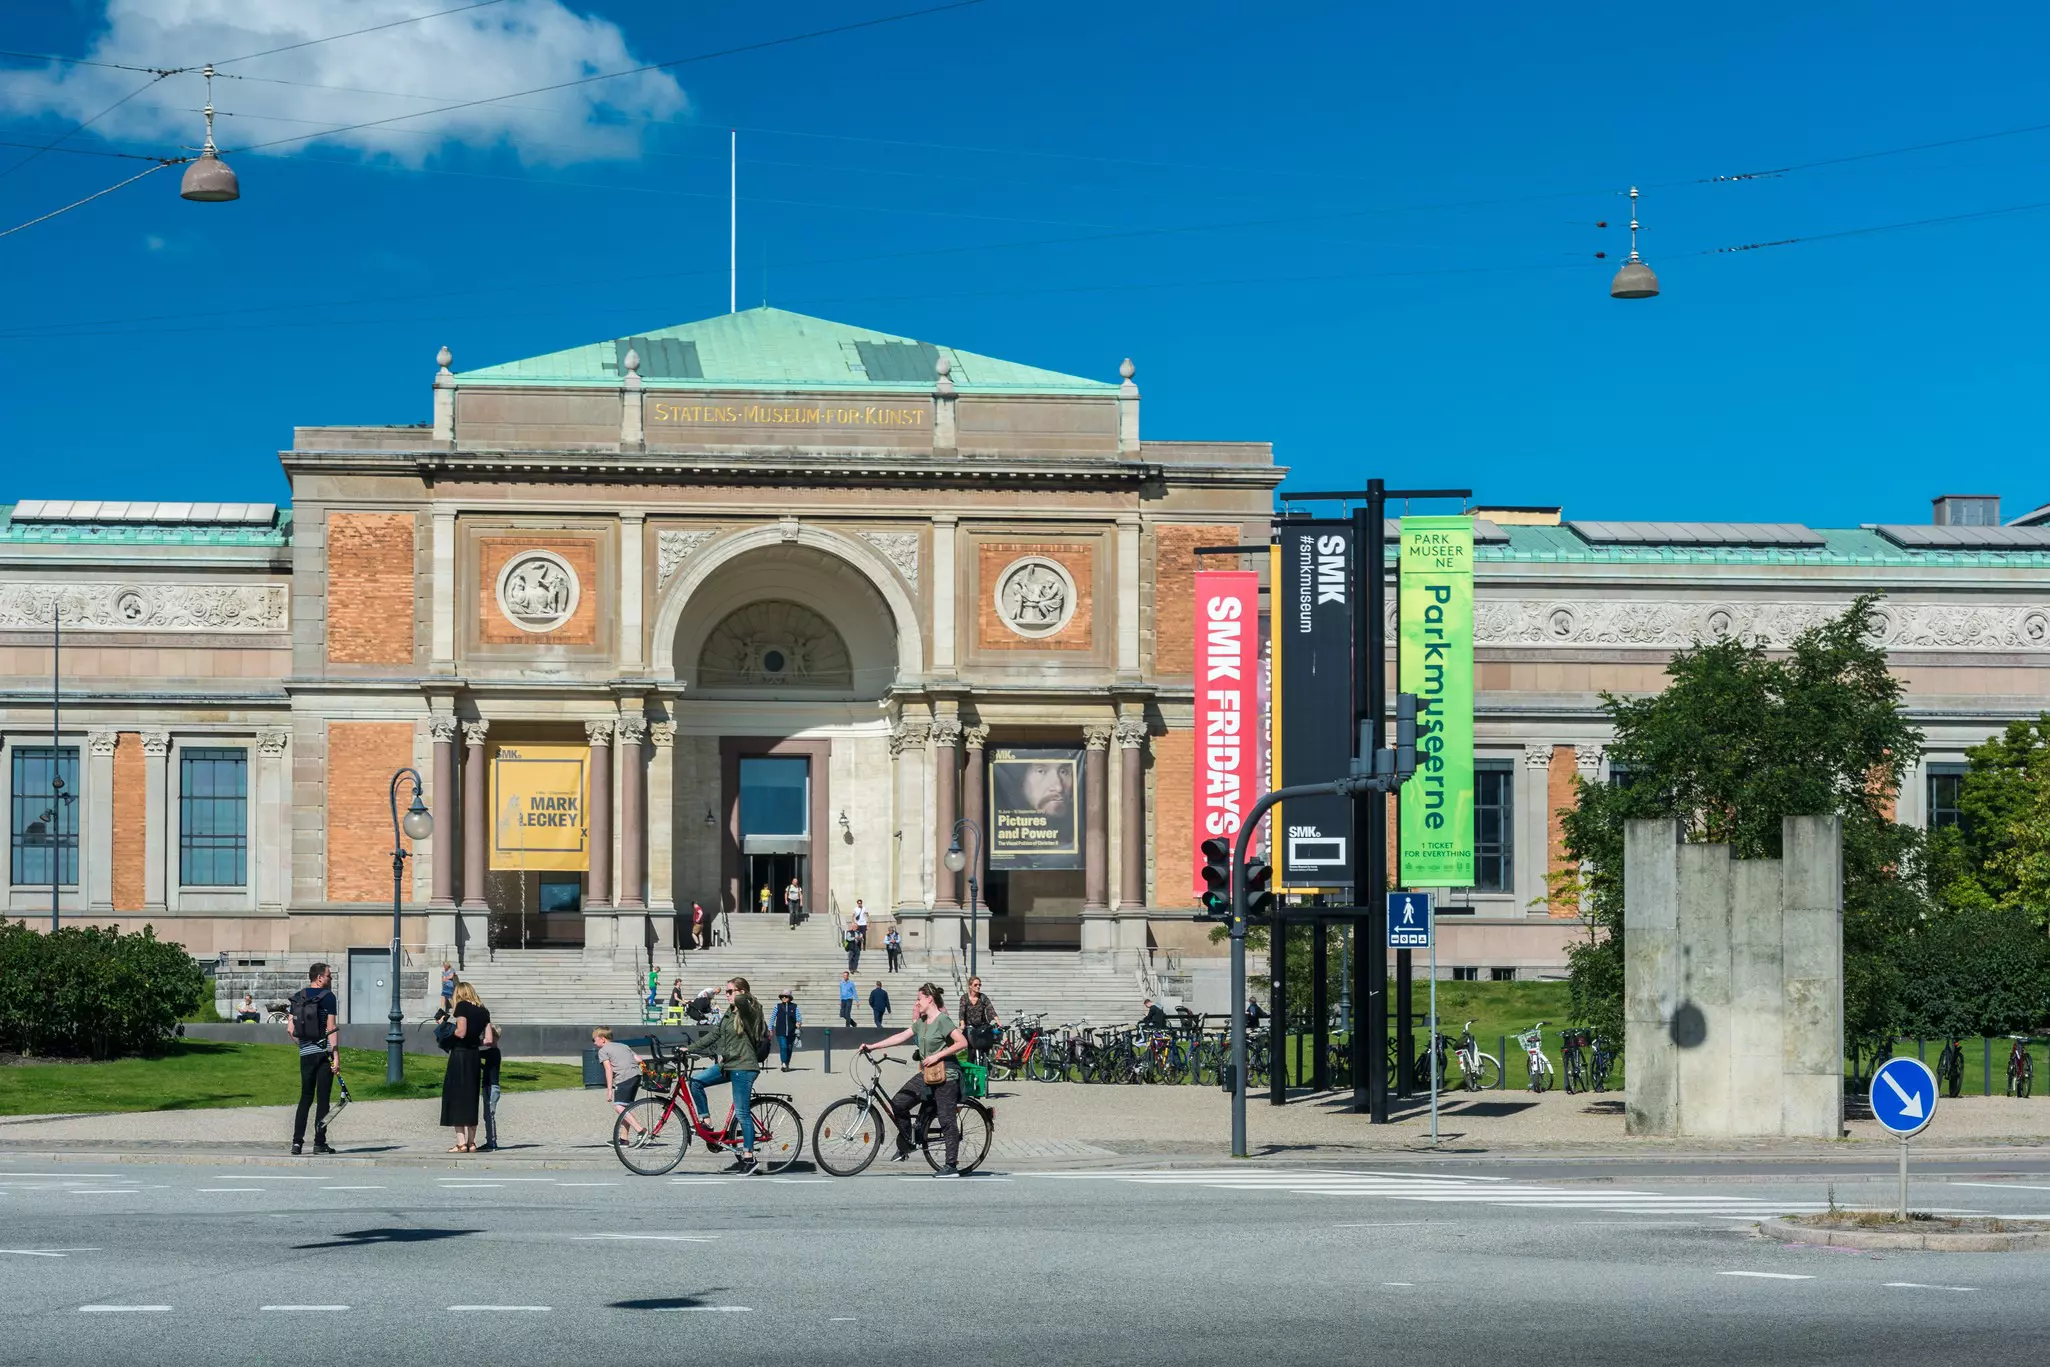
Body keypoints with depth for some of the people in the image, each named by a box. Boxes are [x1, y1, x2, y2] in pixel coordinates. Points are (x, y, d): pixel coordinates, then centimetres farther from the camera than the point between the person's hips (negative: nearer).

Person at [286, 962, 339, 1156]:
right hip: (324, 1052, -5)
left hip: (305, 1053, 5)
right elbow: (331, 1029, -13)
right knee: (323, 1098, 0)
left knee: (305, 1097, 12)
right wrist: (337, 1057, -14)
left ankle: (297, 1141, 3)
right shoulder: (327, 996, -7)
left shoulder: (297, 997, 9)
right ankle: (319, 1143, -2)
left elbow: (290, 1029, 9)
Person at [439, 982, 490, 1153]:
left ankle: (461, 1142, -6)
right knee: (471, 1098, 12)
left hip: (459, 1054, -6)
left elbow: (461, 1032, -17)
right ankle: (471, 1142, 11)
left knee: (456, 1097, -1)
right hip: (475, 1056, 6)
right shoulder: (483, 1011, 10)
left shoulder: (462, 1006, -7)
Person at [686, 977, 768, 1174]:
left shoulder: (748, 1012, -11)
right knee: (696, 1080, -3)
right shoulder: (729, 1014, 15)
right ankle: (705, 1120, 6)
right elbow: (715, 1036, 21)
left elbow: (741, 1000, -34)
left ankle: (748, 1157, -1)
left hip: (743, 1067, -9)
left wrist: (738, 999, -10)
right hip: (726, 1065, 9)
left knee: (742, 1113, -6)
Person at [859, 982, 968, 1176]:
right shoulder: (921, 1022, 13)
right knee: (898, 1103, 4)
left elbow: (962, 1043, -20)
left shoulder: (942, 1020, -13)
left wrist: (937, 1056, -20)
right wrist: (872, 1047, 10)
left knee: (947, 1120, -6)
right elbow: (901, 1036, 14)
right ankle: (904, 1146, 18)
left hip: (946, 1077, -9)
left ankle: (952, 1166, -2)